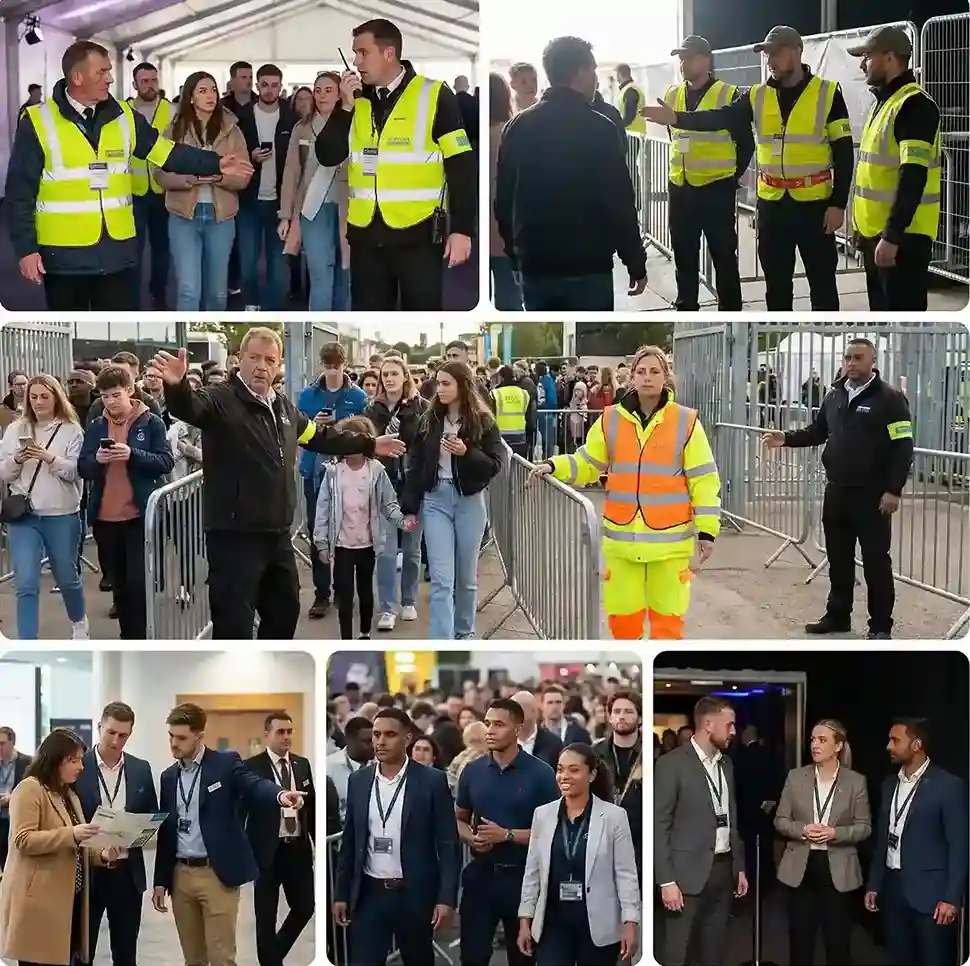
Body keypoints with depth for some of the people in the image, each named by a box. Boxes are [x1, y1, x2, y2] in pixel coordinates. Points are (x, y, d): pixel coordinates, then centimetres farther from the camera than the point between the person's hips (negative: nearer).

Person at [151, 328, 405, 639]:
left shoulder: (283, 406, 11)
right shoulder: (221, 400, -13)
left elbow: (320, 435, 27)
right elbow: (189, 407, -34)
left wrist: (369, 445, 35)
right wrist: (176, 386, -58)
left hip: (277, 534, 8)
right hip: (234, 537, -8)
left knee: (285, 612, 23)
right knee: (234, 626, -7)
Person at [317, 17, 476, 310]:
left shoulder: (433, 96, -5)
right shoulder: (357, 100, 9)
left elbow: (462, 167, -7)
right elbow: (328, 157, 4)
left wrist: (462, 228, -11)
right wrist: (346, 106, -7)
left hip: (418, 234, -5)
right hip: (366, 234, 5)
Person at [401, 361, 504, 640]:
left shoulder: (482, 421, -3)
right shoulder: (429, 420, 4)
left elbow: (495, 465, -5)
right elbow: (414, 466, 6)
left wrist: (466, 452, -21)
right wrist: (410, 507, 1)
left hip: (469, 502, -1)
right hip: (435, 500, 1)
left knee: (466, 576, 11)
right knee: (441, 578, -7)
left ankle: (464, 633, 30)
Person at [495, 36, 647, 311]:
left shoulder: (518, 126, 5)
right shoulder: (598, 128, -10)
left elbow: (504, 200, 9)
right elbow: (619, 203, -11)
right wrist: (636, 264, -3)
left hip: (534, 267, 5)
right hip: (588, 268, -5)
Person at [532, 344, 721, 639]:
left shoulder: (686, 422, -3)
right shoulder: (611, 420, 3)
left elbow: (704, 480, -2)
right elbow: (587, 464, 10)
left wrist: (707, 530, -5)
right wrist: (554, 466, -7)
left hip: (670, 540, -2)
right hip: (622, 538, 2)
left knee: (667, 616, 6)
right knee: (622, 615, 9)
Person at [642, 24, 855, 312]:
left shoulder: (827, 94, -6)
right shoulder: (758, 96, 5)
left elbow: (844, 153, -6)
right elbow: (720, 118, -7)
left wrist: (838, 204, -10)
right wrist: (676, 118, -22)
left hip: (815, 203, -4)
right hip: (772, 203, 4)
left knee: (822, 280, 5)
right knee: (776, 281, 12)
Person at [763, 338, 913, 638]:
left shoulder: (890, 398, -9)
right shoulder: (834, 396, 11)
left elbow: (903, 447, -13)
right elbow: (817, 432, 21)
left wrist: (893, 491, -18)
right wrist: (787, 439, 3)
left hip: (872, 495, -6)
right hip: (836, 492, 6)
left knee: (876, 561, 0)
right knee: (838, 558, 14)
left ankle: (881, 626, 9)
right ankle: (837, 616, 26)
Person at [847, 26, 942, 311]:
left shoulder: (914, 104, -15)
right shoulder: (885, 102, 16)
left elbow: (913, 177, -23)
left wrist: (892, 236, -27)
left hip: (902, 235, -10)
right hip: (876, 230, 10)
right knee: (882, 309, 16)